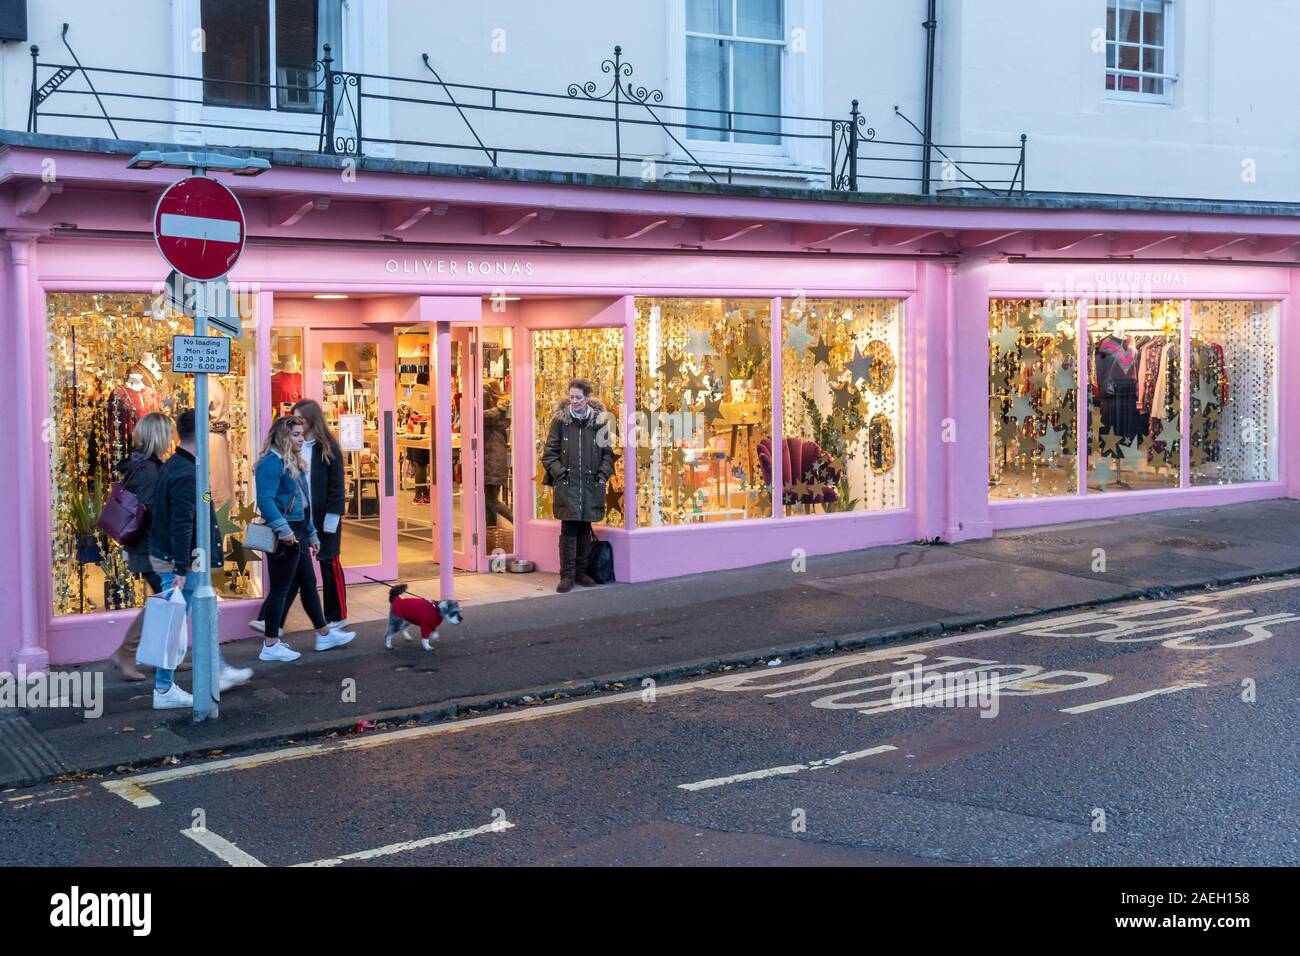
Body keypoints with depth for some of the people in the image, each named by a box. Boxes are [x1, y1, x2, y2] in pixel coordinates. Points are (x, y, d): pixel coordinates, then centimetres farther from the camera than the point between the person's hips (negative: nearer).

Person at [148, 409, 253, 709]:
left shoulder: (171, 466, 11)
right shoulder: (186, 473, -21)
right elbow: (182, 525, -25)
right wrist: (181, 569, -25)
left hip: (165, 555, 11)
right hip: (177, 562, -11)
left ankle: (220, 672, 32)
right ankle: (164, 690, 7)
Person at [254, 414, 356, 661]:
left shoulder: (293, 463, 17)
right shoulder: (272, 462, -14)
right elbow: (265, 500, -24)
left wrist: (311, 534, 23)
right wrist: (283, 530, -30)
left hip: (297, 534, 10)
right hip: (285, 536, -10)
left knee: (308, 584, 17)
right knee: (281, 589, -3)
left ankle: (324, 634, 27)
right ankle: (271, 646, 5)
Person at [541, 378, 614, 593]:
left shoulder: (598, 421, 6)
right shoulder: (560, 420, 2)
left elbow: (607, 452, 11)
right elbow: (549, 452, 4)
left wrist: (603, 475, 0)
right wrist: (559, 473, -8)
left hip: (591, 485, 2)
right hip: (567, 485, -2)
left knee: (585, 530, 9)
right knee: (568, 530, -6)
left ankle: (581, 571, 20)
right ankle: (567, 575, -1)